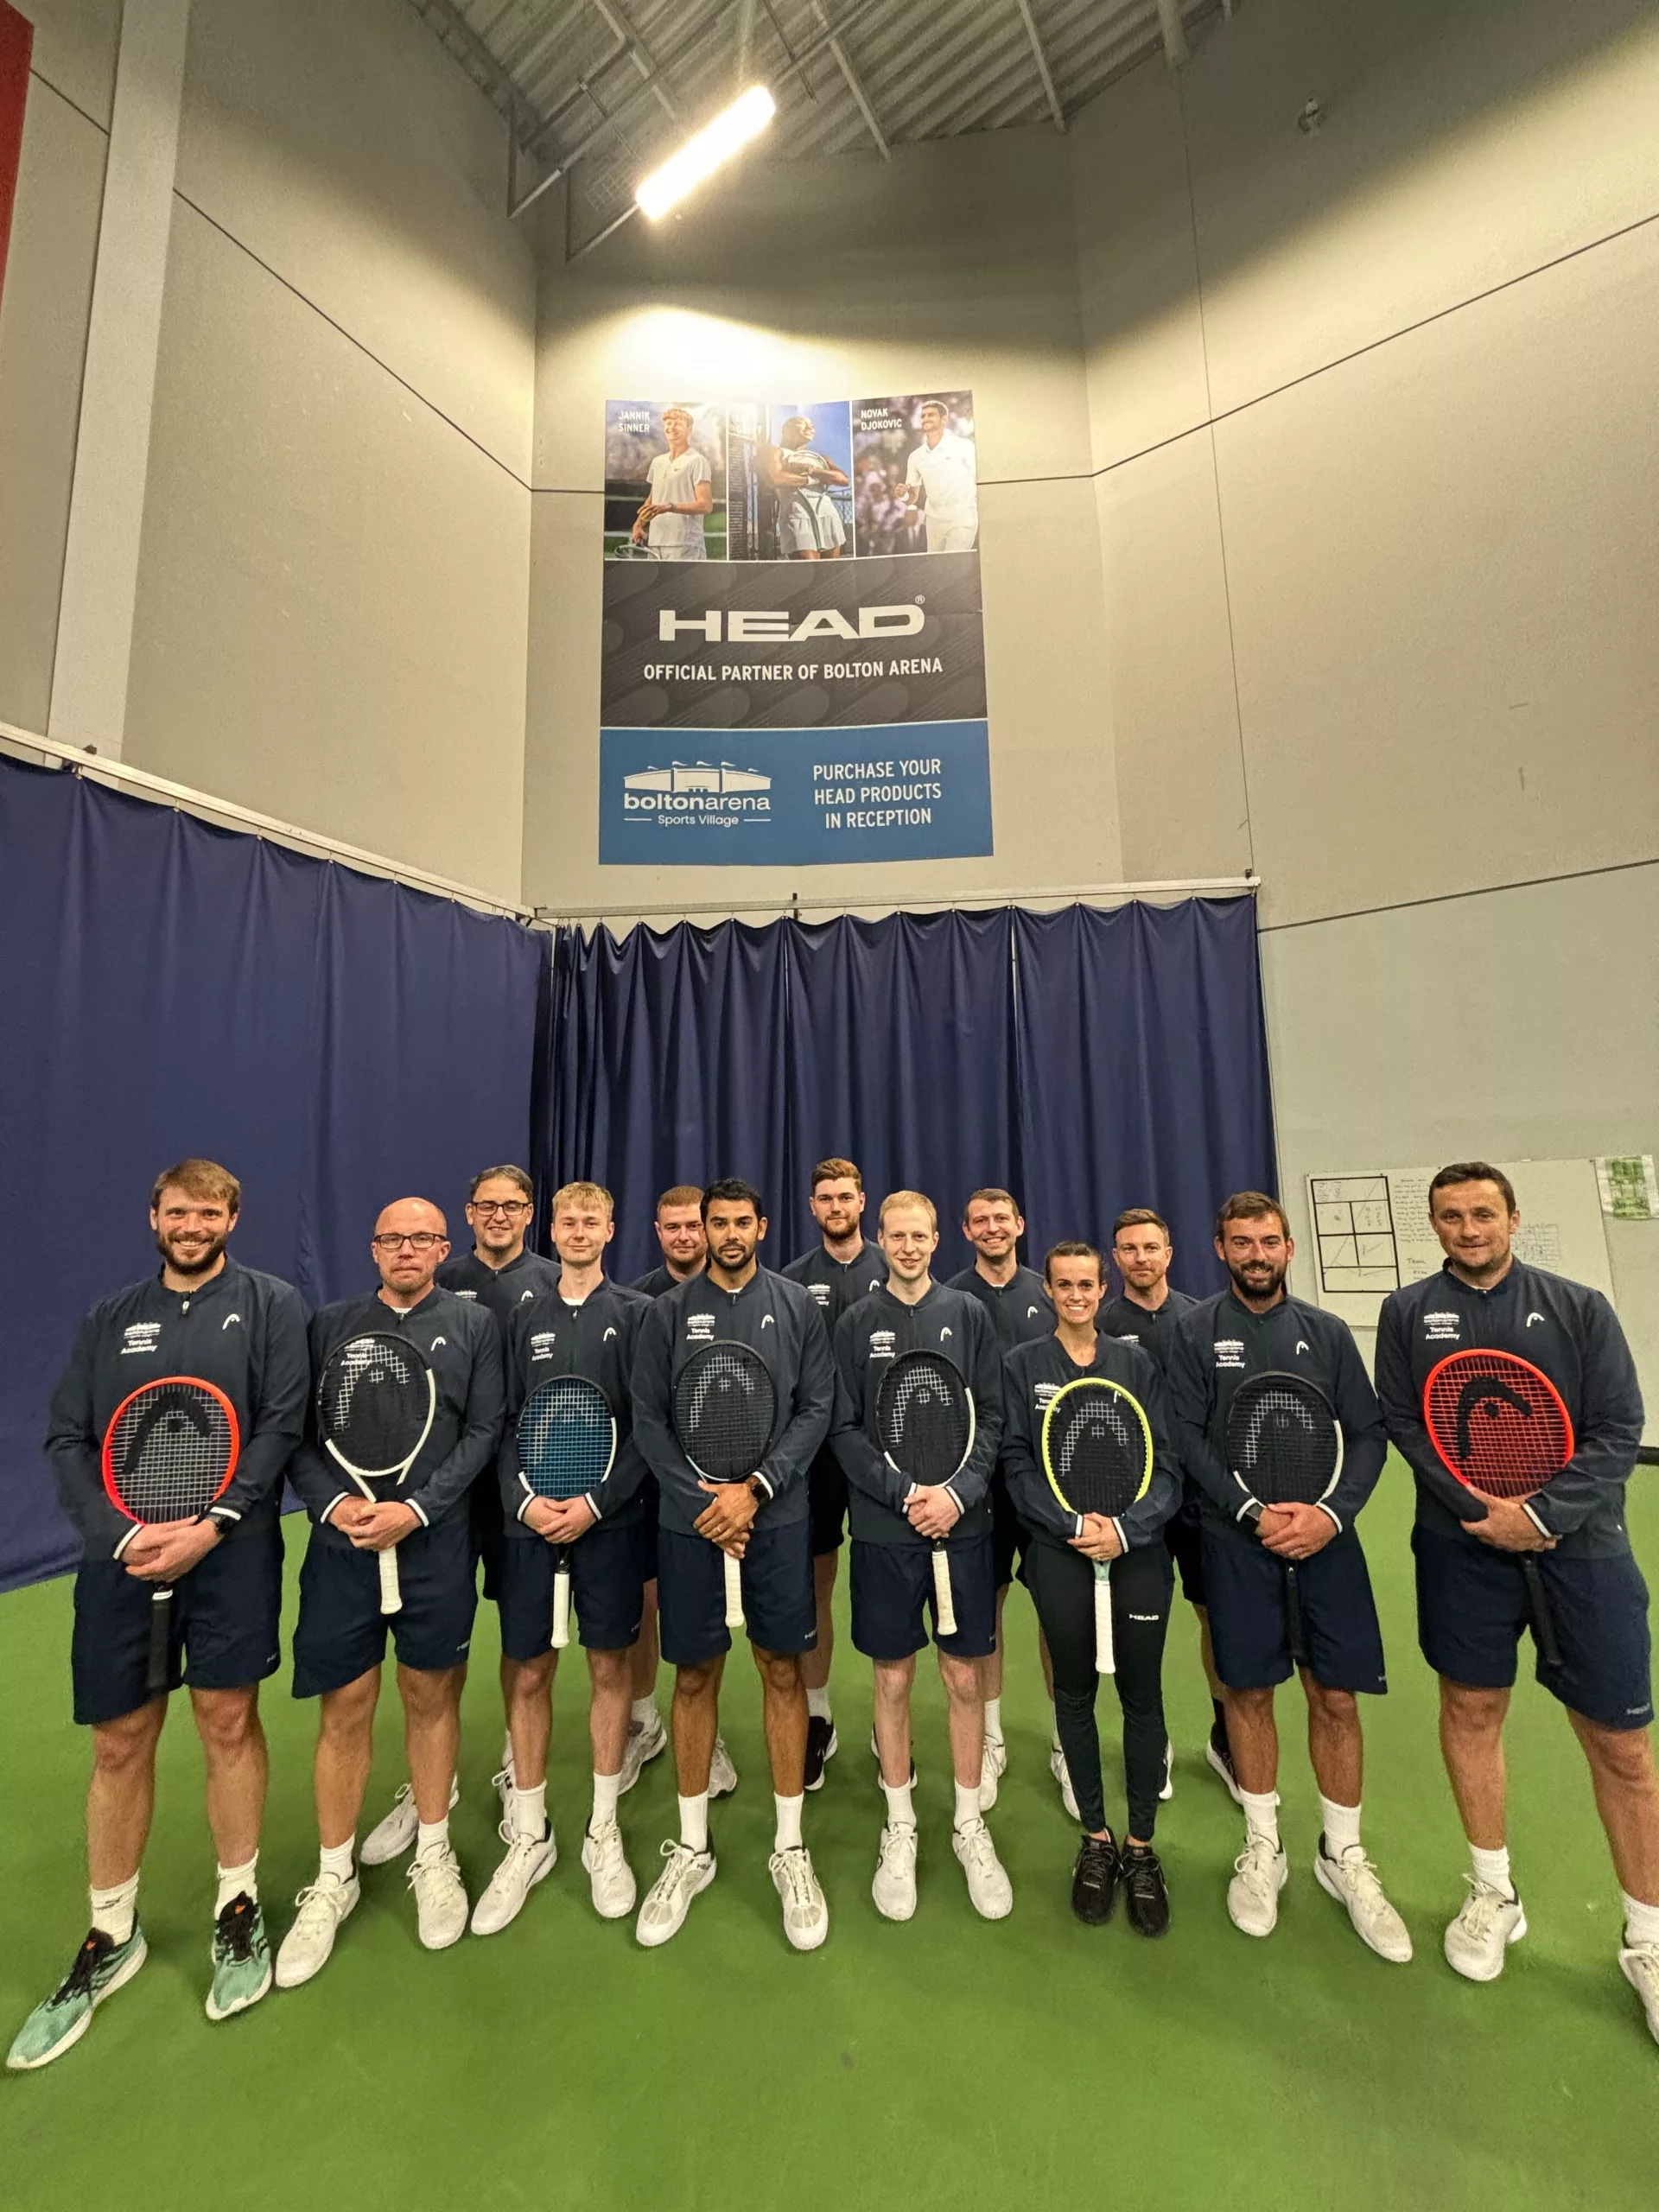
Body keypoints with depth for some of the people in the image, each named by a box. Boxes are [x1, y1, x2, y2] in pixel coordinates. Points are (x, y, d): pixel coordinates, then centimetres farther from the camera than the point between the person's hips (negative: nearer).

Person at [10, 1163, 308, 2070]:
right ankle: (110, 1938, 35)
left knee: (228, 1722, 7)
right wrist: (122, 1534, -10)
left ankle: (238, 1908, 29)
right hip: (120, 1554, 3)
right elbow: (67, 1440, 5)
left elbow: (281, 1423, -8)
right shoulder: (108, 1320, 9)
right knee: (119, 1742, 12)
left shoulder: (269, 1304, -1)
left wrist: (208, 1527, -15)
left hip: (230, 1551, -2)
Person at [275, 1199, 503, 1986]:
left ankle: (433, 1855, 34)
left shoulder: (474, 1324, 0)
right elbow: (297, 1433, 4)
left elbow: (482, 1432, -4)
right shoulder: (329, 1324, 6)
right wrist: (331, 1503, -11)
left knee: (431, 1696, 13)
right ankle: (333, 1879, 33)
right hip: (340, 1541, 1)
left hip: (436, 1543, -1)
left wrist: (415, 1508, -13)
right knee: (345, 1707, 11)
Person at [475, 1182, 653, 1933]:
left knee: (608, 1667, 10)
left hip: (610, 1519, -2)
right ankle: (528, 1836, 30)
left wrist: (594, 1502, -13)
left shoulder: (636, 1314, -2)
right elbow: (503, 1425, 4)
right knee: (527, 1673, 9)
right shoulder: (524, 1319, 7)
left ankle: (603, 1832, 29)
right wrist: (524, 1500, -9)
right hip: (531, 1520, 2)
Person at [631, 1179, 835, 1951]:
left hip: (777, 1518, 0)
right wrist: (702, 1500, -10)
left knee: (782, 1670, 10)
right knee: (694, 1675, 13)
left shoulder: (795, 1305, -1)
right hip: (689, 1521, 0)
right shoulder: (669, 1311, -1)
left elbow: (816, 1409, -4)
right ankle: (691, 1846, 33)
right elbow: (648, 1419, -1)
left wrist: (754, 1488, -12)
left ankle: (790, 1846, 29)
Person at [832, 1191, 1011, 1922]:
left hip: (963, 1524, 1)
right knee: (893, 1678, 12)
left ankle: (969, 1823, 33)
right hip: (884, 1529, 0)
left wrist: (958, 1493, -12)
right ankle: (899, 1827, 32)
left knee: (964, 1677, 11)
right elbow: (844, 1430, -3)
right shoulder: (857, 1324, -1)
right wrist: (905, 1493, -13)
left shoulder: (968, 1315, 1)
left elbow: (993, 1418, 0)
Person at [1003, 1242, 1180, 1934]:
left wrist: (1125, 1530, -13)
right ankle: (1095, 1839, 33)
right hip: (1059, 1555, 0)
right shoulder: (1021, 1365, 1)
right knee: (1075, 1694, 12)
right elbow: (1017, 1464, -3)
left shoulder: (1138, 1363, 3)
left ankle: (1141, 1847, 29)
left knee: (1142, 1697, 8)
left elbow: (1166, 1464, 0)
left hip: (1139, 1551, 1)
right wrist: (1074, 1525, -13)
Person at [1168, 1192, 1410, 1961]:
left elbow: (1369, 1434, 2)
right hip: (1238, 1538, -1)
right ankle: (1262, 1848, 32)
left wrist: (1329, 1513, -11)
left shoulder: (1327, 1332, 4)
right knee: (1249, 1691, 9)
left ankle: (1342, 1855, 32)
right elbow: (1187, 1436, -7)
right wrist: (1255, 1510, -15)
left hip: (1324, 1534, 2)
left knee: (1335, 1696, 8)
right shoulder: (1194, 1331, -3)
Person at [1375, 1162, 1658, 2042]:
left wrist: (1541, 1514, -14)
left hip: (1581, 1543, 0)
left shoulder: (1580, 1308, -1)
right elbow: (1401, 1423, -3)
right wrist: (1482, 1507, -12)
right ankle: (1493, 1895, 34)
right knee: (1471, 1711, 12)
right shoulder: (1408, 1312, 0)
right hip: (1462, 1545, 1)